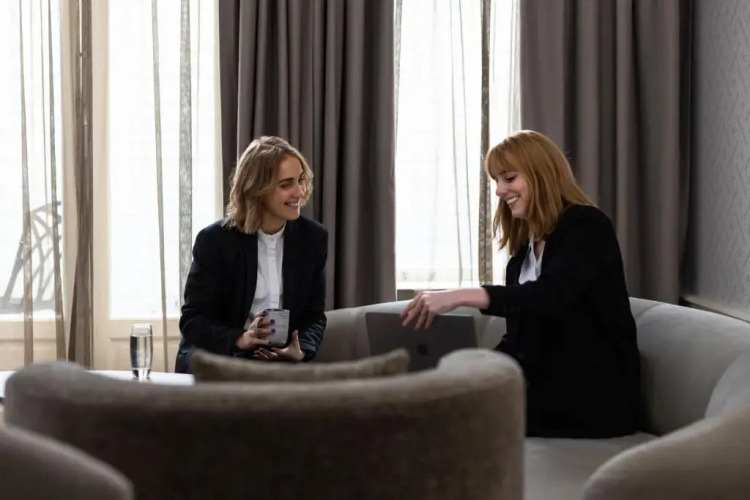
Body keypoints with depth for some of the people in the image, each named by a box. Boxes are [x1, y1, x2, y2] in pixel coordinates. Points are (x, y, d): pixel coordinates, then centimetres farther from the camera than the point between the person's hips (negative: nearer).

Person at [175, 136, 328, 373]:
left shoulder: (313, 238, 2)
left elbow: (314, 314, 7)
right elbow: (192, 321, -9)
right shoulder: (215, 240, -9)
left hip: (281, 359, 3)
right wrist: (242, 338, -28)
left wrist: (301, 350, -16)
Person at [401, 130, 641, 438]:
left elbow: (551, 295, -27)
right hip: (546, 388, 7)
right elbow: (518, 341, 14)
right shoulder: (523, 251, 18)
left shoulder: (586, 227, -7)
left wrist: (460, 296, -37)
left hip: (597, 398, -7)